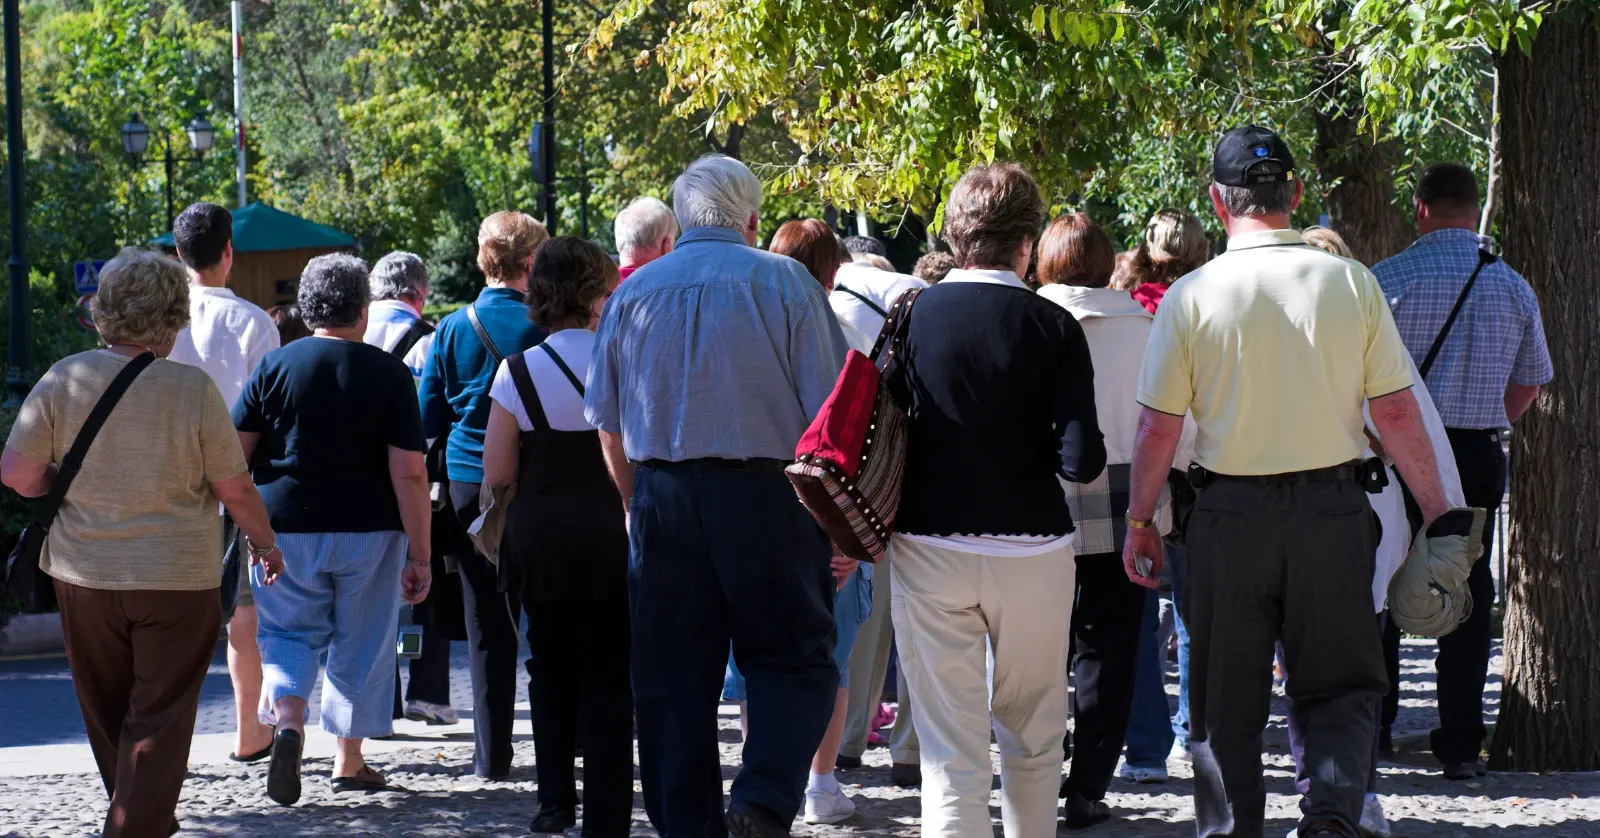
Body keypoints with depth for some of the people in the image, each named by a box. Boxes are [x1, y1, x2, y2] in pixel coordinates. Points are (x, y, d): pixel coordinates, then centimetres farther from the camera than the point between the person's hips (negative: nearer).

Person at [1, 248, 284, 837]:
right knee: (159, 718, 3)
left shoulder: (63, 379, -7)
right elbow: (235, 489, -7)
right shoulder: (193, 388, -12)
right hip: (178, 578, -3)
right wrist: (267, 544, 11)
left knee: (108, 716, 19)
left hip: (84, 573, 3)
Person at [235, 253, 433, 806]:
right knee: (361, 642, 13)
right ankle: (349, 762, 20)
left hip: (285, 527, 1)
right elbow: (409, 473, -9)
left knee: (289, 631, 13)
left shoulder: (275, 366, -2)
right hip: (368, 531, 0)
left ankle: (288, 718, -15)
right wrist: (419, 555, -6)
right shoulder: (389, 374, -5)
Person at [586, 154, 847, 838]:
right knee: (793, 659, 4)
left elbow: (609, 427, 12)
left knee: (672, 675, 9)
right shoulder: (785, 282, -1)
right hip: (767, 497, -3)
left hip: (663, 500, 3)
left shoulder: (633, 292, 9)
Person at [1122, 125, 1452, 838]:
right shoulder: (1352, 284, -4)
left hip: (1230, 512, 0)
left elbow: (1158, 428, -4)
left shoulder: (1191, 297, -7)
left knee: (1225, 702, 12)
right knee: (1341, 686, 10)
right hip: (1333, 510, 1)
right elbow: (1397, 413, -1)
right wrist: (1436, 512, 9)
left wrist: (1140, 521, 10)